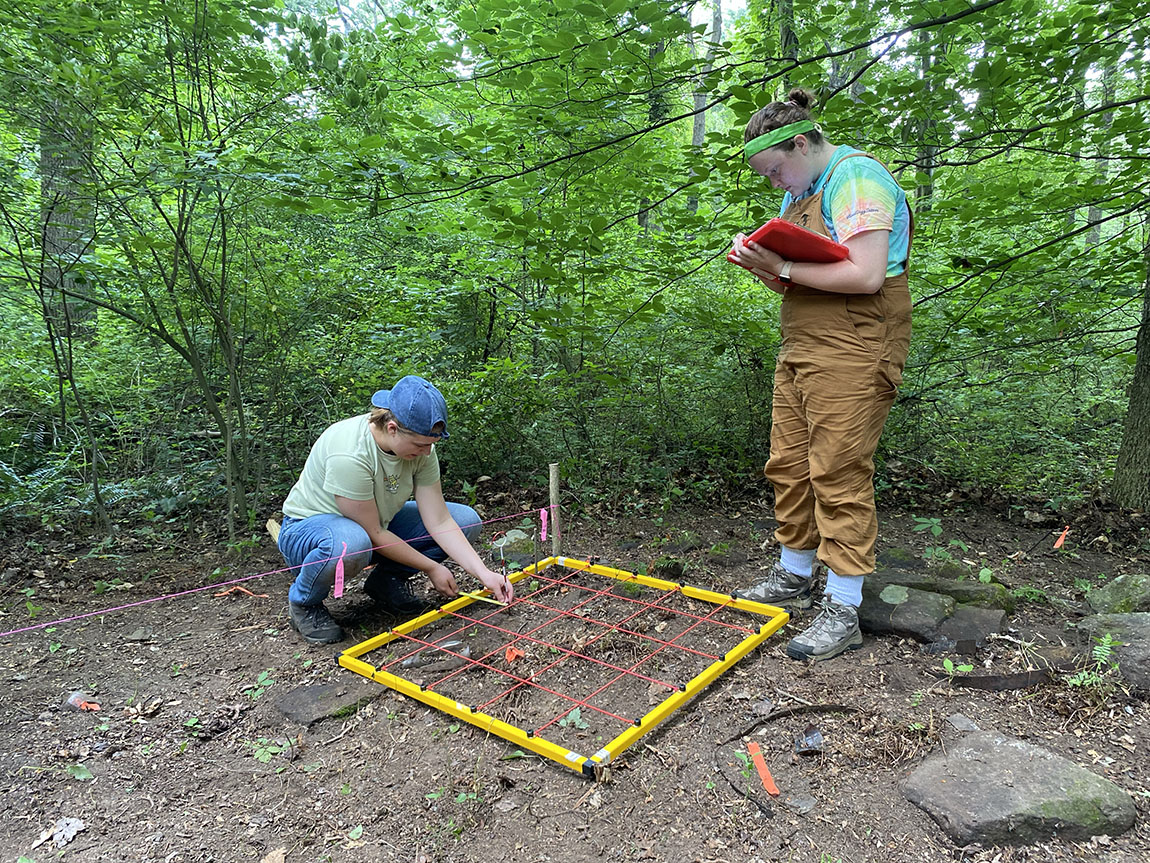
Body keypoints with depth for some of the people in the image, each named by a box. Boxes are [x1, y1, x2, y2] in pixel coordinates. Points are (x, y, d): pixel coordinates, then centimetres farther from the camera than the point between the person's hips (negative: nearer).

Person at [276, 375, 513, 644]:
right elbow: (373, 534, -27)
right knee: (350, 544, -44)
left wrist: (484, 573, -23)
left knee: (466, 520, -10)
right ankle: (304, 602, -10)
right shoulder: (349, 455, -35)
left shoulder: (419, 445, -16)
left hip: (378, 522, 6)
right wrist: (431, 568, -18)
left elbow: (439, 523, -15)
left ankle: (387, 580, 7)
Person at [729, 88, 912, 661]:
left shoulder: (857, 177, -10)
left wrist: (784, 268, -17)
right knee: (788, 465, 11)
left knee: (839, 474, -8)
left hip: (852, 351, -9)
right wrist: (762, 264, 1)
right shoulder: (799, 191, 20)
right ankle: (793, 577, 26)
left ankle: (843, 612, 2)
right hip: (801, 347, 9)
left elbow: (866, 276, -21)